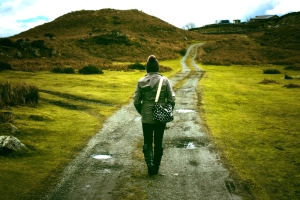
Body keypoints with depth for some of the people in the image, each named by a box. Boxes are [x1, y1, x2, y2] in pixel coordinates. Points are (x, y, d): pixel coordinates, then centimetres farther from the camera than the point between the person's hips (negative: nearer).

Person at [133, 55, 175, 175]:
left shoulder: (141, 82, -6)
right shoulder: (164, 80, -7)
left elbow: (136, 101, -4)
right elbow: (172, 99, -7)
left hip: (146, 118, 0)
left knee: (147, 142, 13)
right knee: (158, 143, 15)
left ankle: (150, 164, -6)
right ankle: (156, 167, 24)